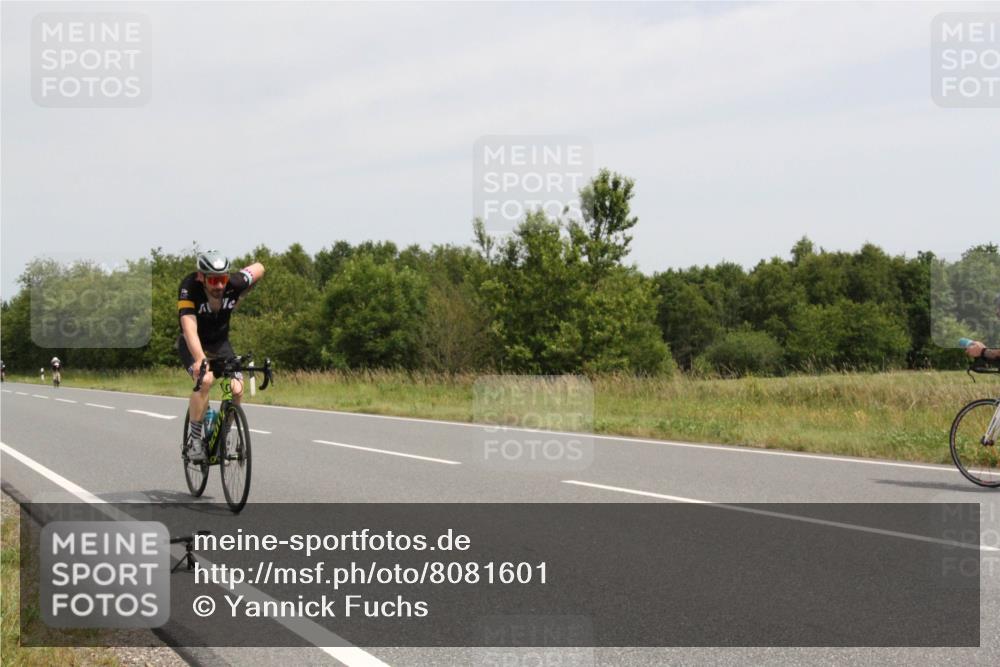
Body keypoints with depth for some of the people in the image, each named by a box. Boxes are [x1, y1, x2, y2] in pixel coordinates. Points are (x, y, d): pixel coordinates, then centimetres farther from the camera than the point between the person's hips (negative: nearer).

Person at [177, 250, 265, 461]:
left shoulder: (234, 283, -23)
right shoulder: (189, 287, -32)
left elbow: (259, 268, -2)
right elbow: (189, 328, -44)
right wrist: (200, 359, -59)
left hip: (220, 343, 3)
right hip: (192, 345, -3)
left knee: (237, 389, -16)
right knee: (205, 380, -31)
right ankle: (194, 439, -16)